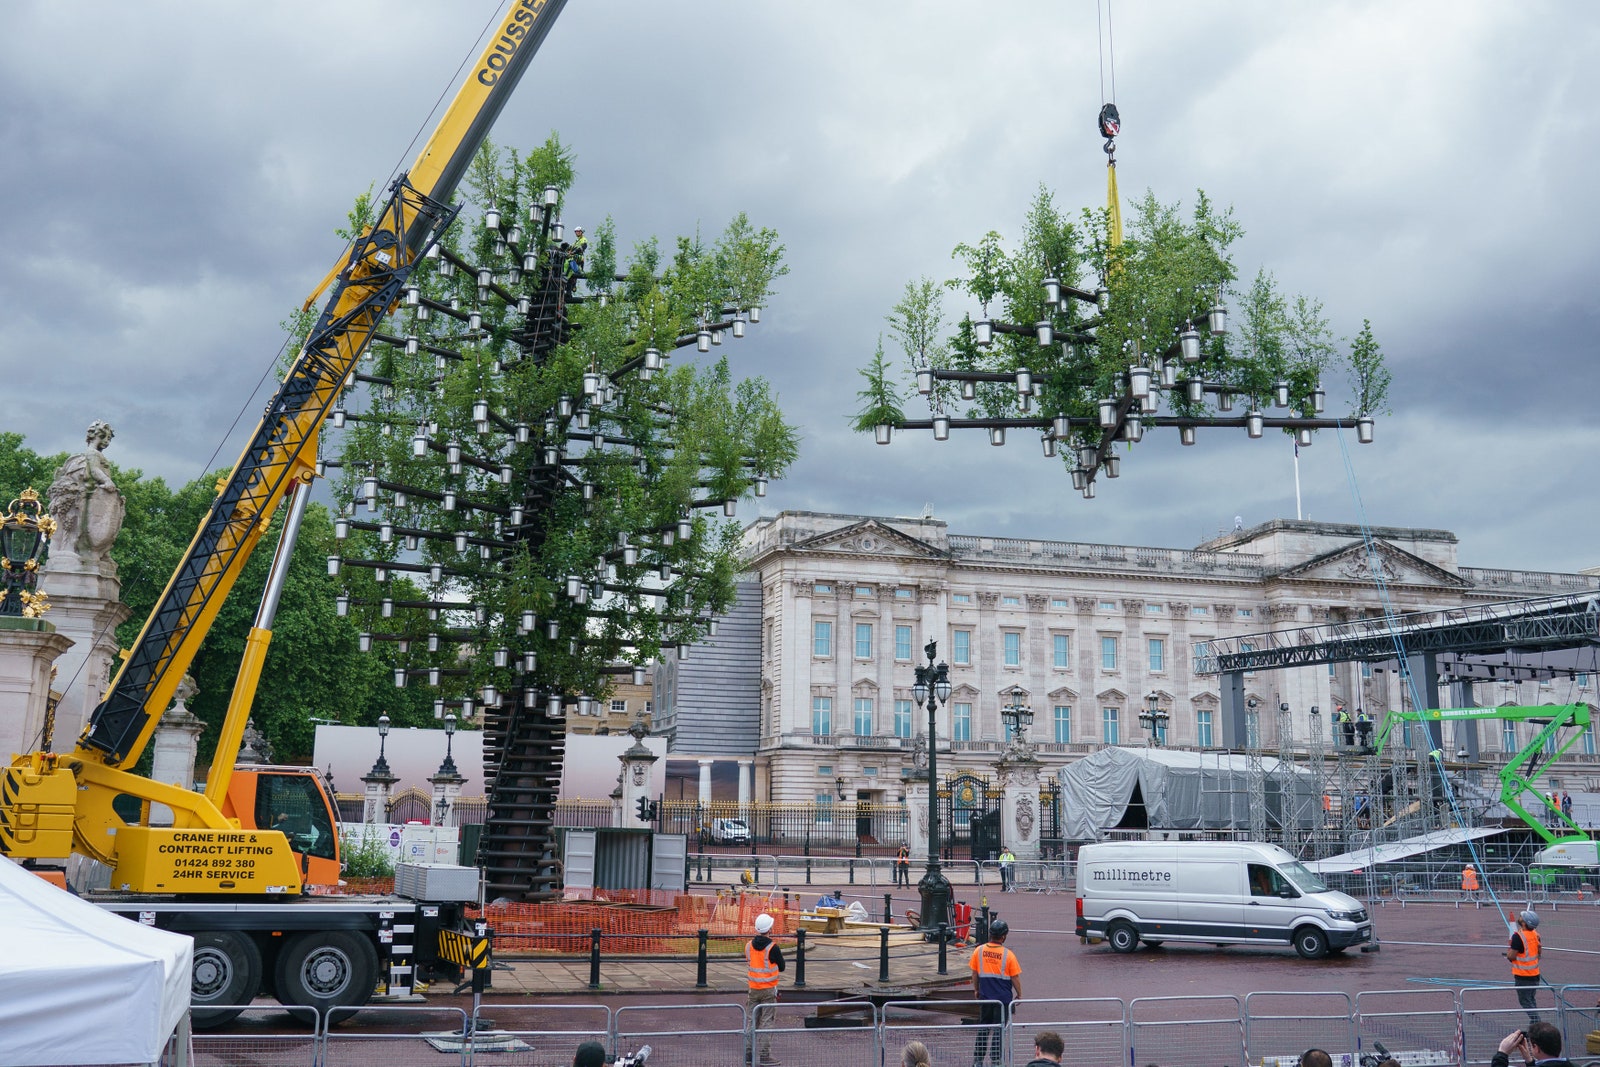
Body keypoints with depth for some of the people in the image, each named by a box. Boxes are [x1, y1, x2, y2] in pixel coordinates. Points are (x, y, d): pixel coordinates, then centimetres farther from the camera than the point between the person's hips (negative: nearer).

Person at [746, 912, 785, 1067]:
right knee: (767, 1022, 1)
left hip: (753, 988, 5)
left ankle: (749, 1051, 18)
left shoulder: (748, 946, -1)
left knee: (752, 1020, 14)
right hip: (769, 989, -5)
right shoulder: (773, 947, -17)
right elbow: (781, 967, -6)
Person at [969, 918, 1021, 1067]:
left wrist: (976, 990, 19)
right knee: (998, 1029, 6)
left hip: (985, 997, 3)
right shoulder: (1008, 954, -15)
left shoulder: (978, 951, -6)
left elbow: (974, 973, 4)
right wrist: (1019, 994, 7)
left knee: (983, 1027, 16)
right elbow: (1015, 978, -8)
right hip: (1003, 997, -3)